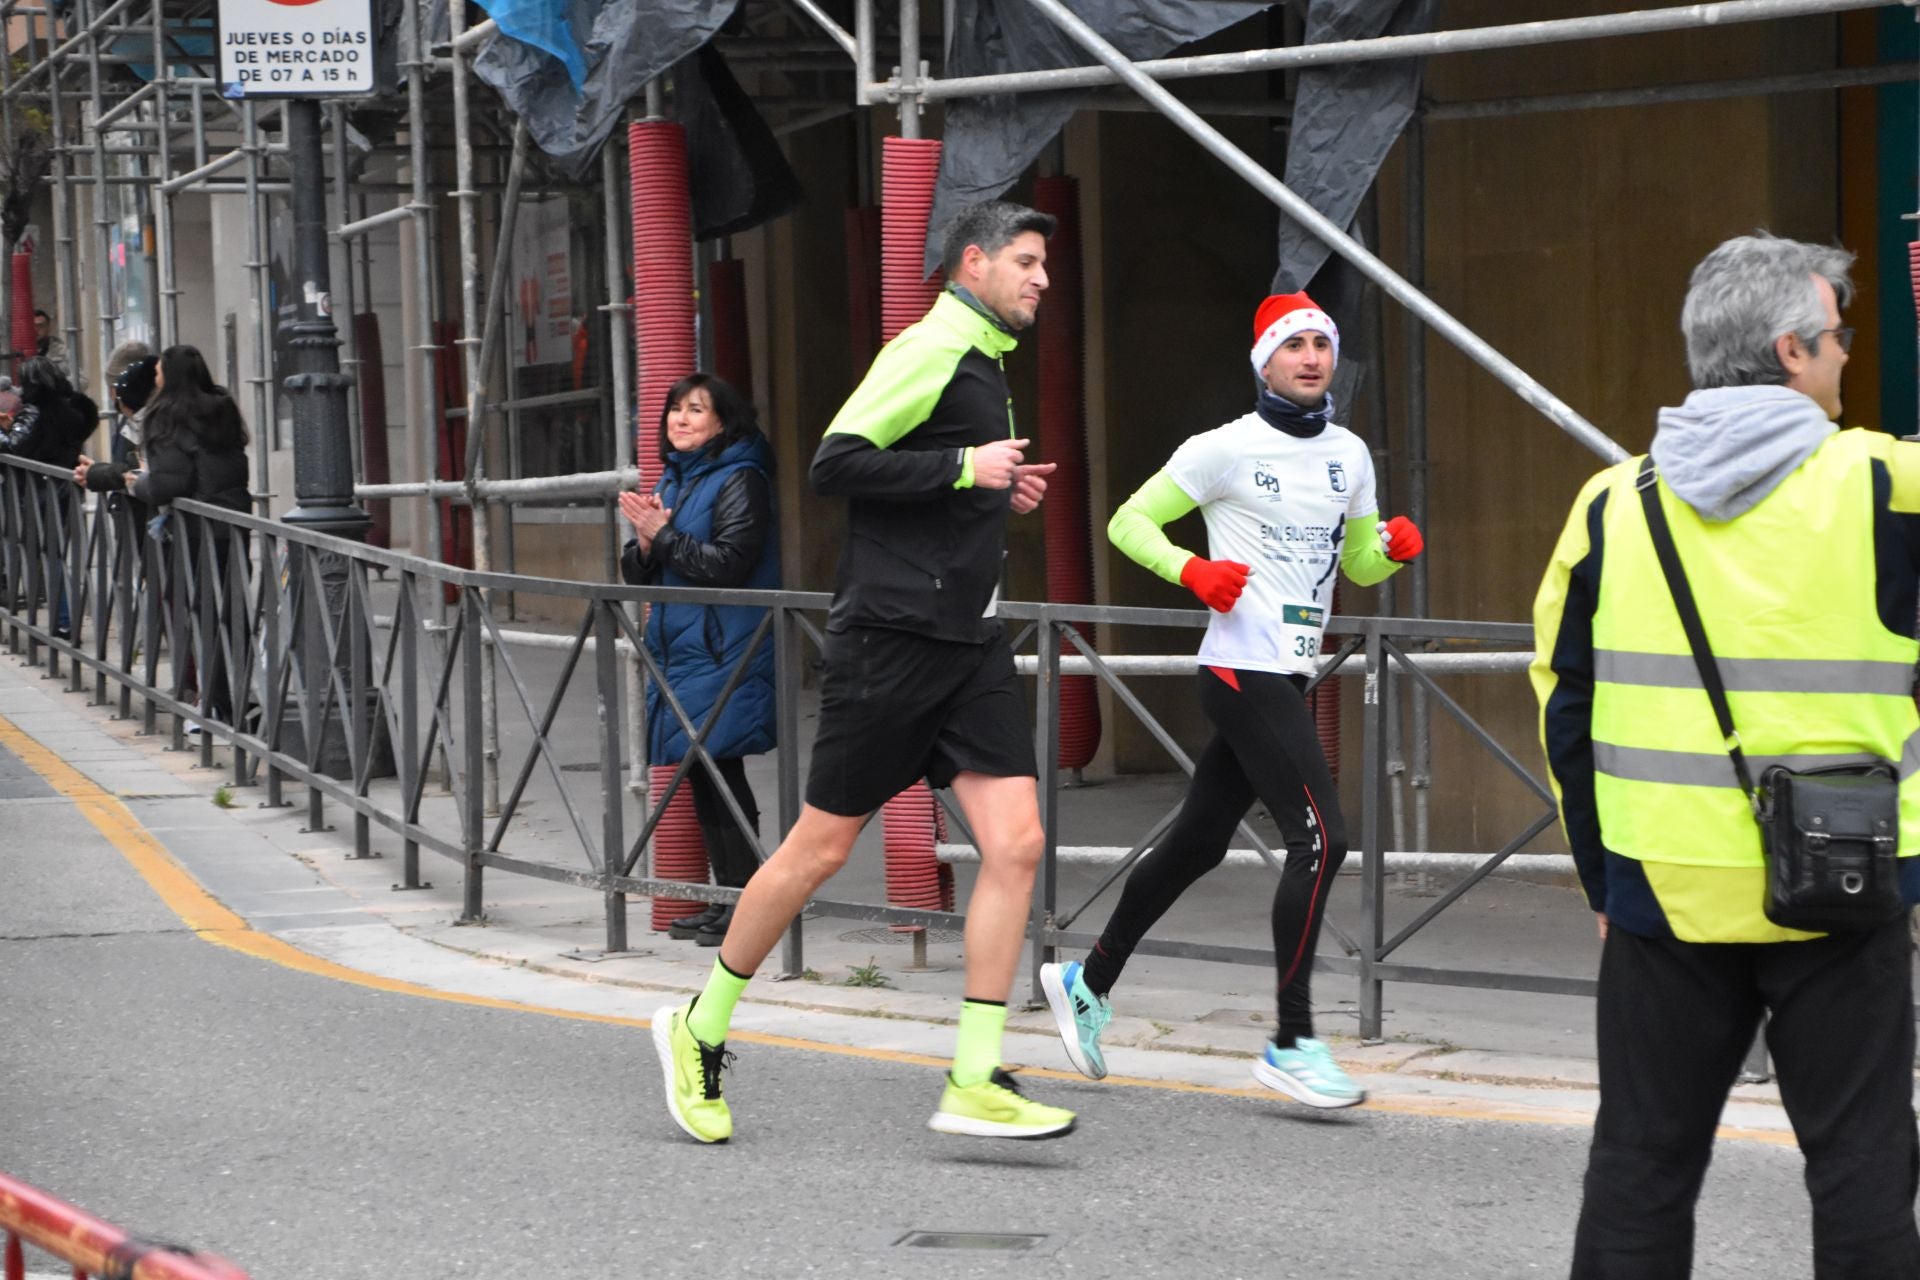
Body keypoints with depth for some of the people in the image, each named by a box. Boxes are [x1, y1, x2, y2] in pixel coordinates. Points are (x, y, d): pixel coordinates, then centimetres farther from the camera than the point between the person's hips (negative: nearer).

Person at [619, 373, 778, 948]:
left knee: (718, 766, -10)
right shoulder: (671, 481, 18)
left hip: (722, 655, -9)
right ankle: (727, 900, 18)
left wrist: (665, 536, -15)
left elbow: (729, 563, -18)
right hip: (676, 650, 9)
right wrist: (645, 545, -4)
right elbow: (637, 573, 17)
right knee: (702, 776, 10)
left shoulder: (740, 481, -8)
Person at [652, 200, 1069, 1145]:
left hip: (969, 642, 8)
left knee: (1015, 841, -4)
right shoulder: (931, 350, -11)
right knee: (822, 844, 0)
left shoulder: (982, 364, 18)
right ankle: (700, 1029, 19)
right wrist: (964, 468, -19)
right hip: (891, 635, -8)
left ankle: (974, 1083, -3)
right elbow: (837, 463, -20)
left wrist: (999, 493, 11)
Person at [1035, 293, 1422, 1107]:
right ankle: (1292, 1044, -12)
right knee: (1321, 838, -16)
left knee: (1198, 842, 15)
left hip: (1289, 675, 8)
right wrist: (1194, 571, -17)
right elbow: (1128, 522, -2)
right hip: (1243, 668, -8)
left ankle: (1088, 982, 30)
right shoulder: (1226, 449, -7)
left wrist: (1394, 547, -1)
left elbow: (1359, 565, 21)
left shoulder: (1349, 454, 13)